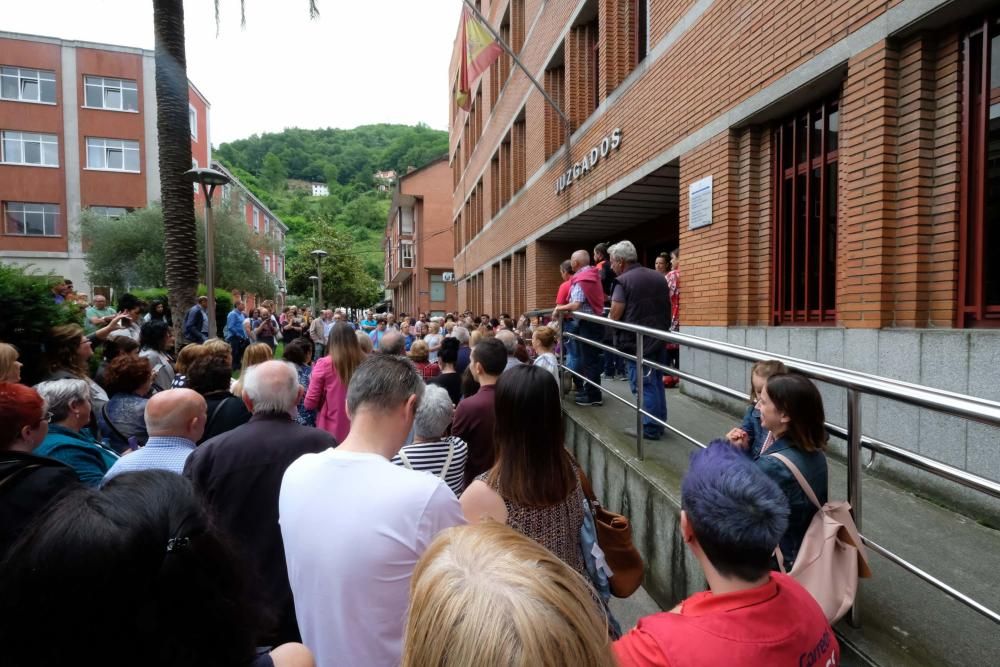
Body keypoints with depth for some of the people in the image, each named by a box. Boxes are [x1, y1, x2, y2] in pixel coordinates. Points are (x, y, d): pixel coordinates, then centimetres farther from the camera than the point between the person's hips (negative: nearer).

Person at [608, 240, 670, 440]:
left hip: (637, 342, -7)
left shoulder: (623, 281, -12)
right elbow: (667, 307, 18)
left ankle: (650, 428, 5)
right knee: (657, 382, 16)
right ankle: (660, 423, 25)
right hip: (659, 339, 7)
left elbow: (615, 315, -18)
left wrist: (610, 317, 3)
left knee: (643, 386, 0)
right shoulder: (659, 277, 11)